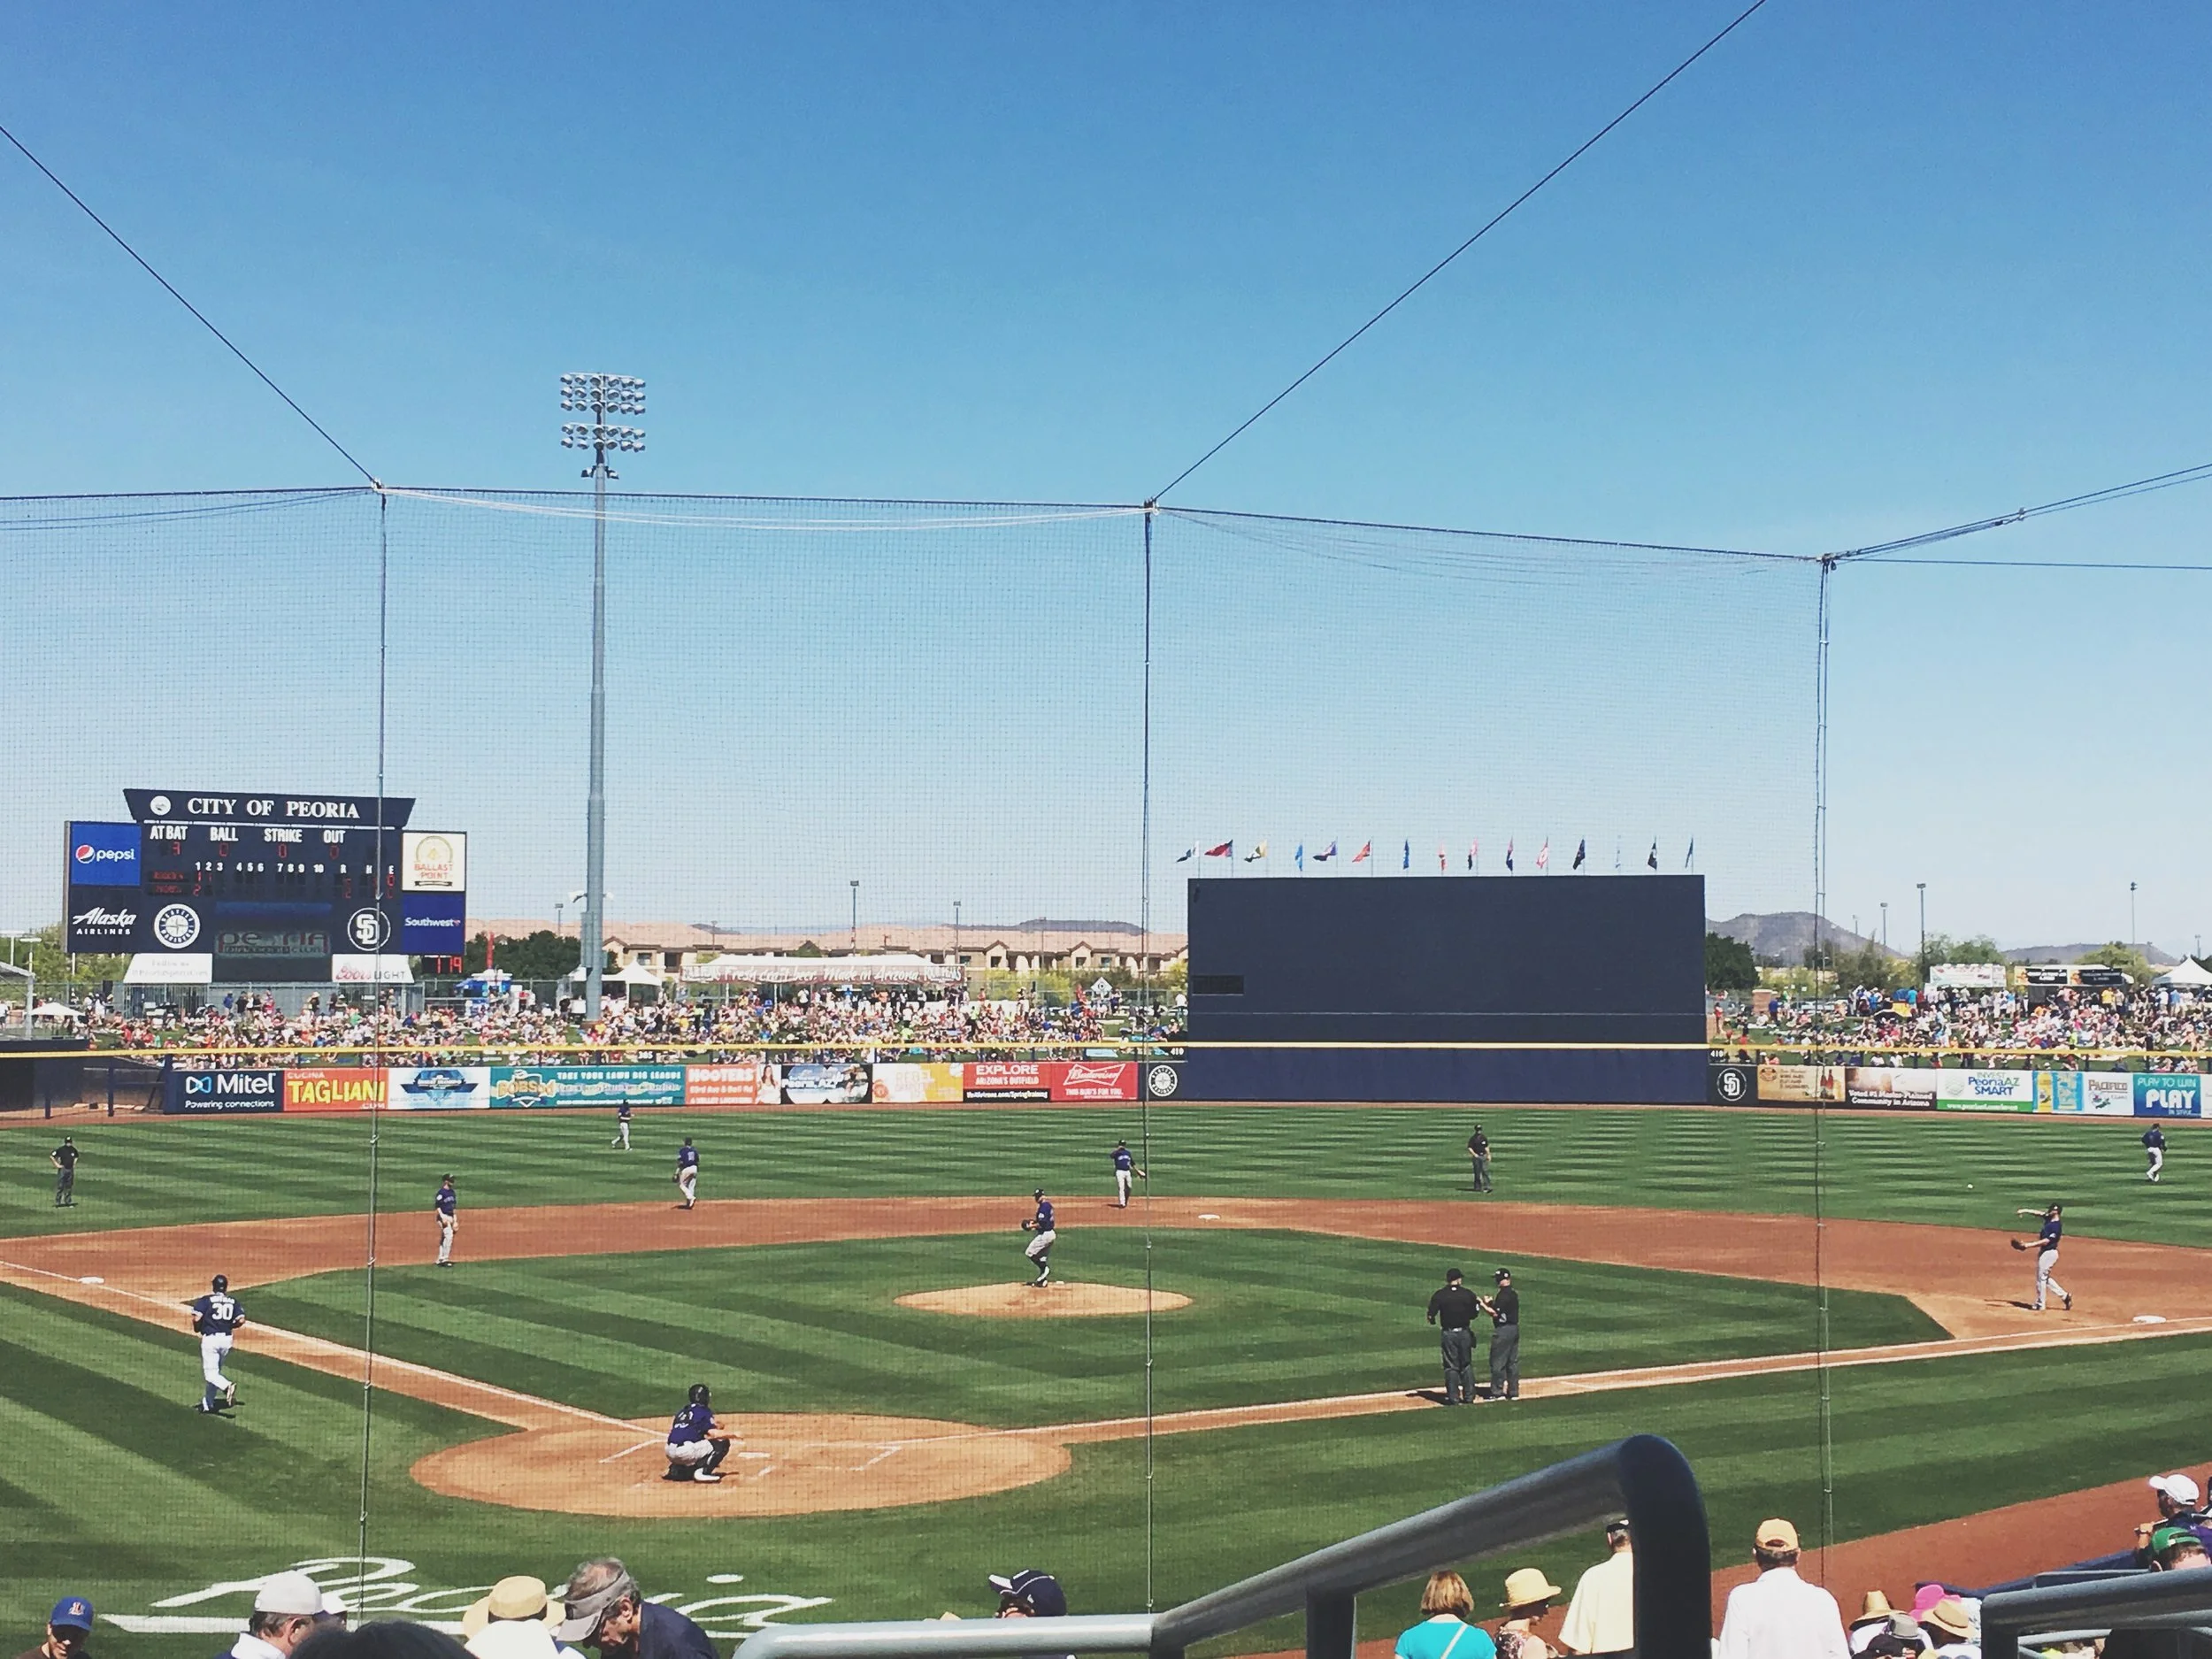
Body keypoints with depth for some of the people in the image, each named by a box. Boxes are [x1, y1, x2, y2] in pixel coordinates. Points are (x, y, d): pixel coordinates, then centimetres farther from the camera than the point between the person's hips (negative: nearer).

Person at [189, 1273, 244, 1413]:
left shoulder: (206, 1300, -5)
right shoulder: (233, 1301, 7)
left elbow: (197, 1318, -16)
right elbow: (241, 1320, -1)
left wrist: (197, 1330, 4)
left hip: (210, 1338, -5)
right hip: (227, 1339, 5)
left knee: (210, 1373, -4)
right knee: (216, 1370, 18)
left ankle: (227, 1386, -31)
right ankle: (208, 1403, 22)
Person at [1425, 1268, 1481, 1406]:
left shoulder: (1439, 1295, -7)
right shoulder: (1468, 1294, -4)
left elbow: (1431, 1316, -9)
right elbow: (1474, 1314, 0)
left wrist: (1433, 1321, 14)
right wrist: (1478, 1303, 18)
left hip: (1448, 1334, -1)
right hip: (1464, 1333, 1)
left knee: (1451, 1366, 4)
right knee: (1467, 1365, 13)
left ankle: (1453, 1398, 3)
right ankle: (1469, 1396, 15)